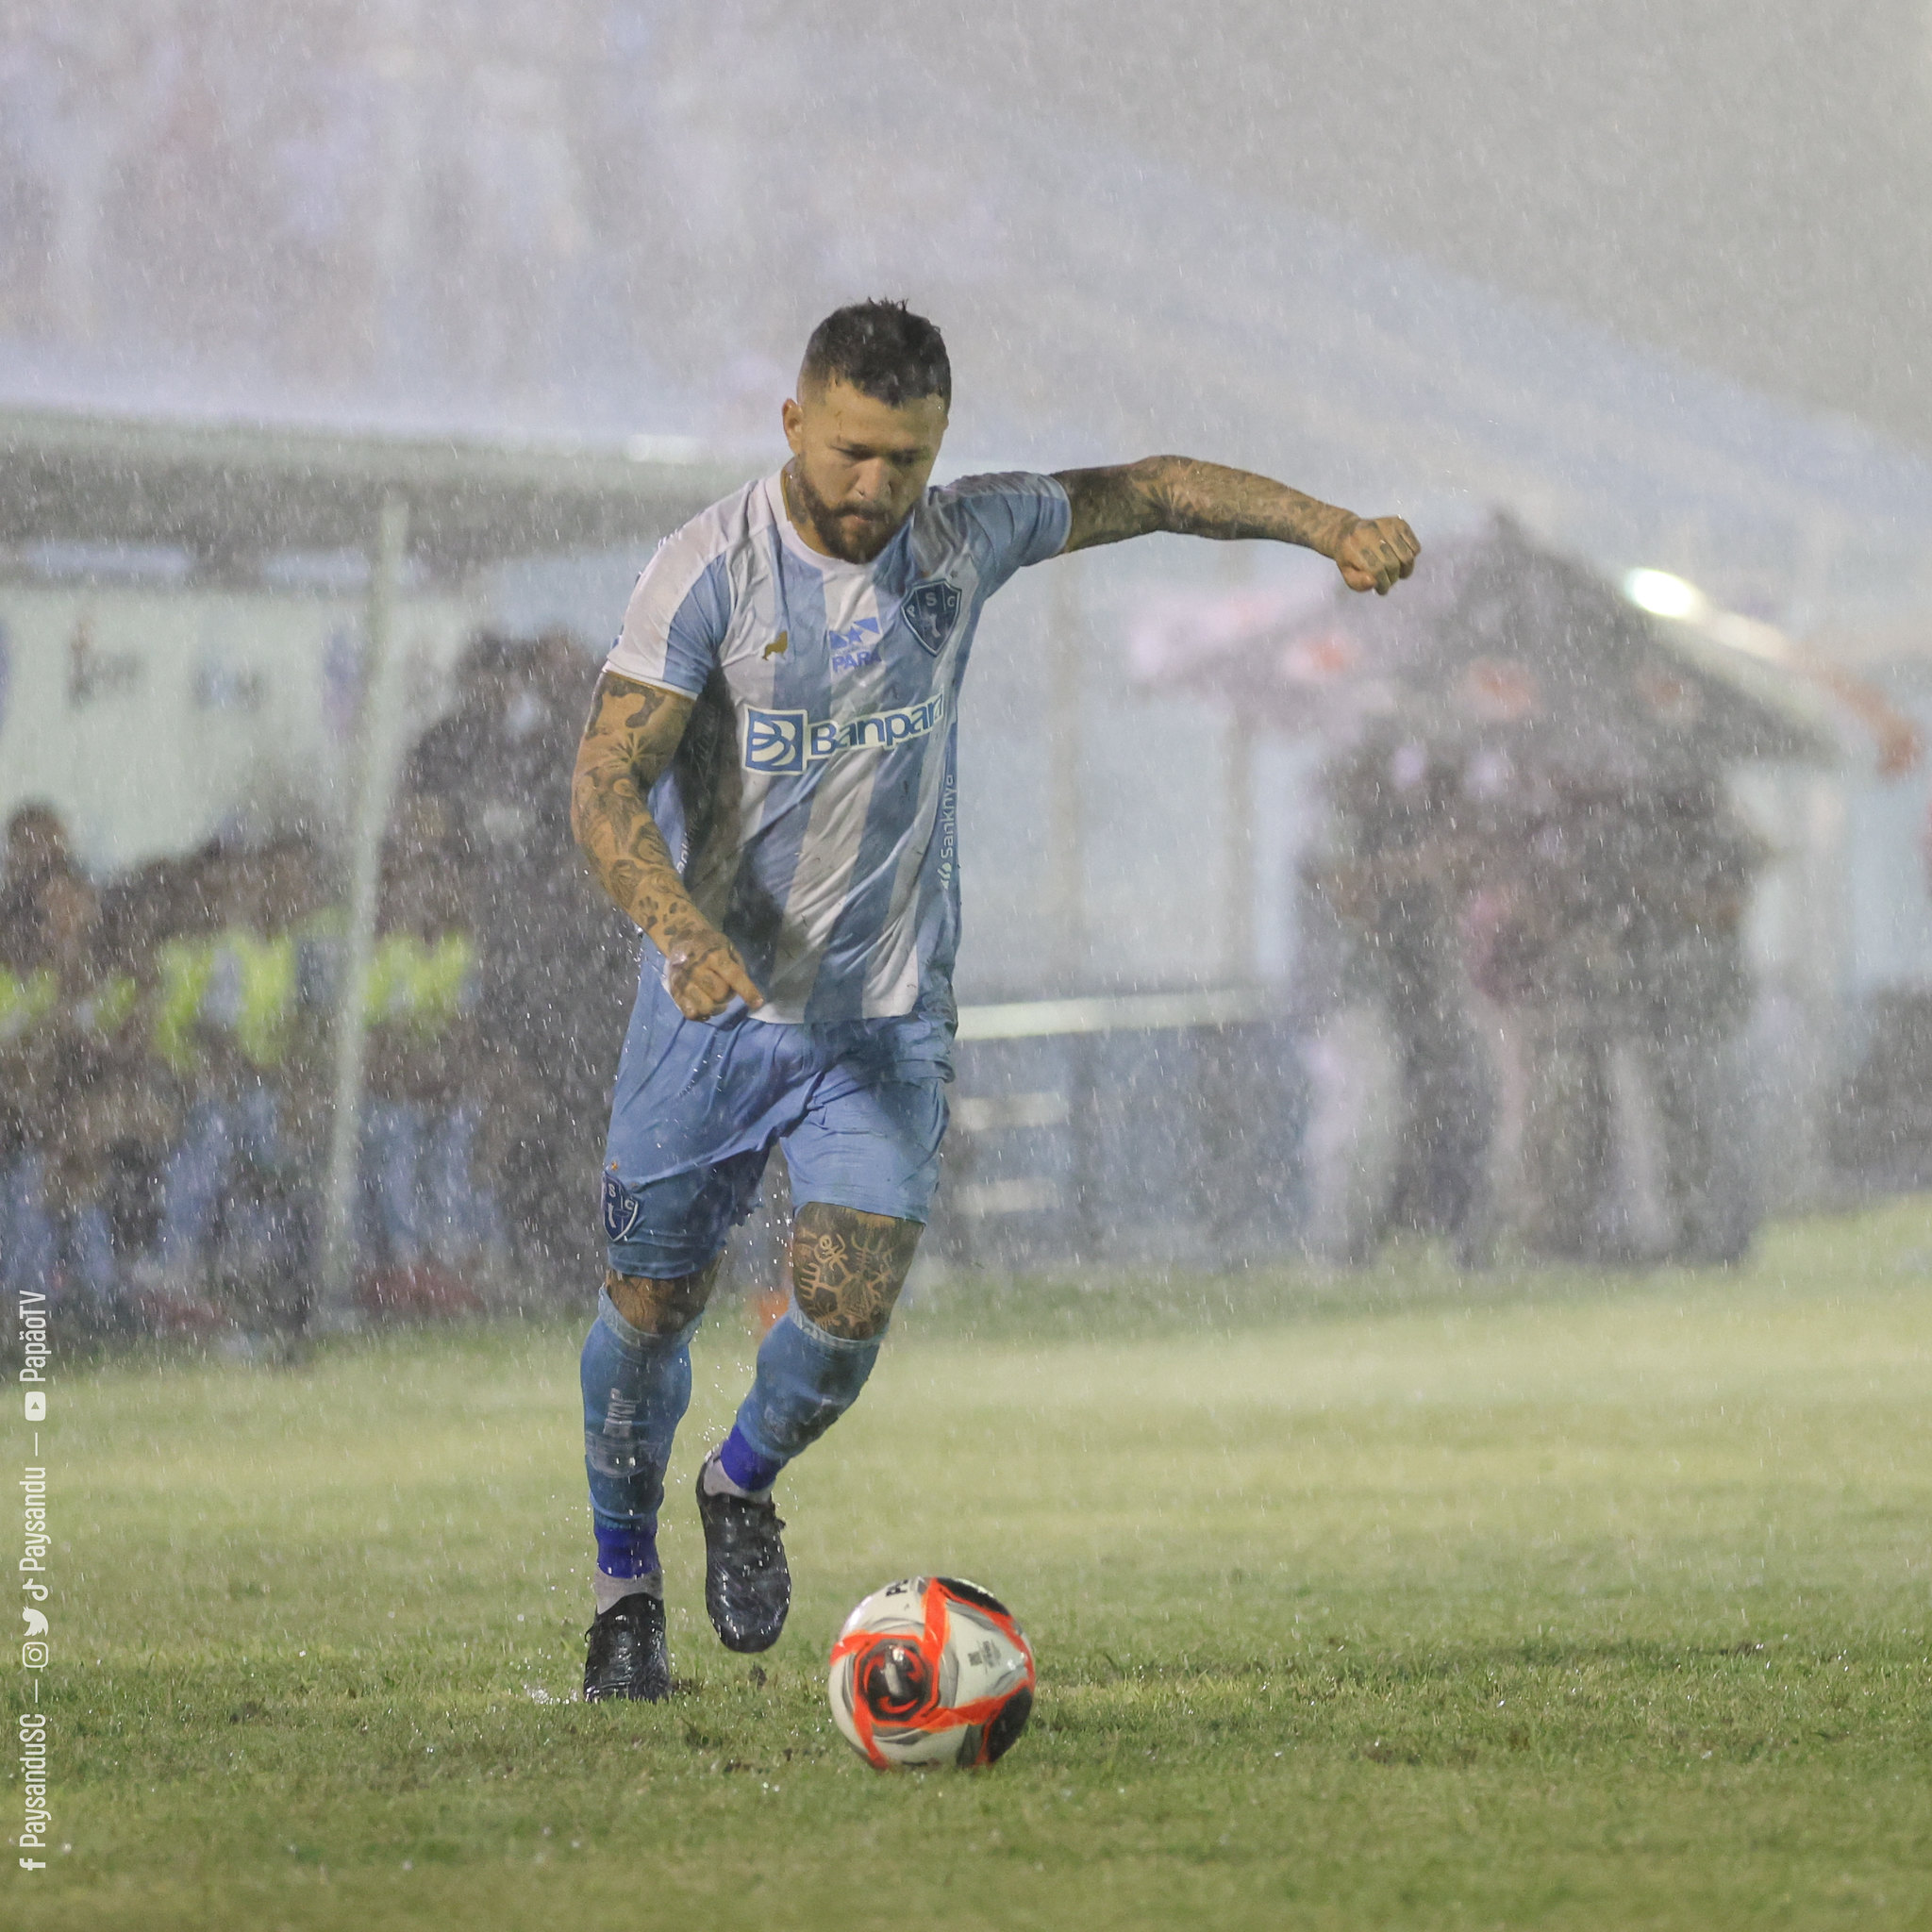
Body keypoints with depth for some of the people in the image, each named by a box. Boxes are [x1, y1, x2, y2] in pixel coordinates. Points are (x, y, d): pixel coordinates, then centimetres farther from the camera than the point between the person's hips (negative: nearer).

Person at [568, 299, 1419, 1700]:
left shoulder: (961, 541, -4)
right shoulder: (709, 571, -16)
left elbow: (1149, 490, 10)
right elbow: (607, 785, -23)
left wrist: (1333, 526, 2)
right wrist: (686, 931, -39)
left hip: (888, 1014, 2)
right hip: (713, 1005, -2)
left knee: (847, 1306, -12)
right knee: (654, 1303, 4)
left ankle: (745, 1484, 20)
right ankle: (627, 1585, 28)